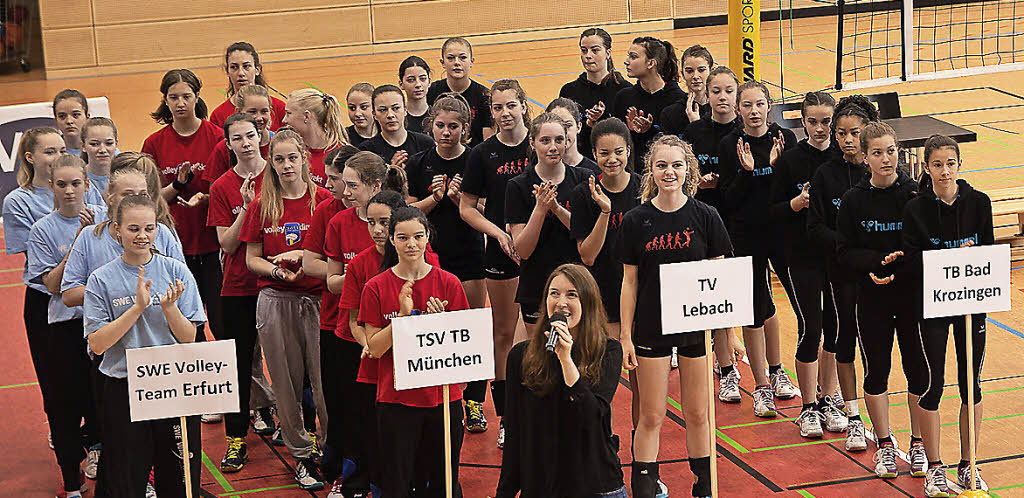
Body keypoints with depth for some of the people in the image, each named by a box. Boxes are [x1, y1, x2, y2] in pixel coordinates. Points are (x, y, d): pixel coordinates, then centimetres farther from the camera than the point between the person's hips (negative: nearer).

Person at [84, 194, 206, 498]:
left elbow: (189, 338, -1)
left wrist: (169, 307, -20)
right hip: (123, 390, -1)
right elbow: (97, 344, -8)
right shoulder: (102, 280, -1)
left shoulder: (176, 272, 0)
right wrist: (138, 307, -18)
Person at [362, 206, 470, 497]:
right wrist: (403, 315, -18)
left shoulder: (448, 284, 0)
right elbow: (375, 348, -5)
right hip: (395, 400, -1)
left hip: (443, 397, 1)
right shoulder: (376, 288, -2)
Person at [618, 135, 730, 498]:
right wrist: (625, 336, -1)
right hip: (651, 328, 0)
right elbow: (629, 281, 1)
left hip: (697, 327, 0)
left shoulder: (705, 217, -2)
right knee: (651, 417, 3)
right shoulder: (636, 220, -2)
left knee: (697, 415, 9)